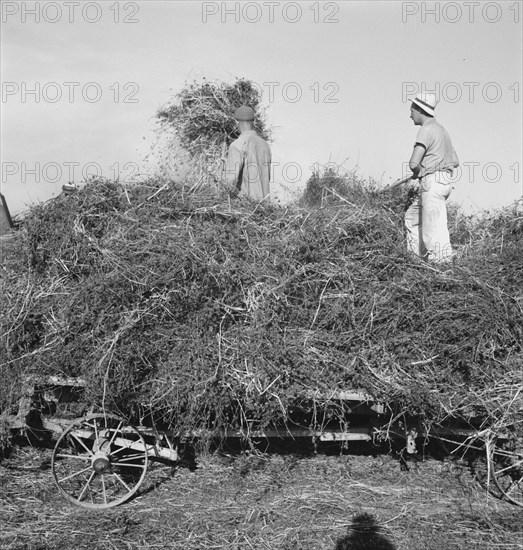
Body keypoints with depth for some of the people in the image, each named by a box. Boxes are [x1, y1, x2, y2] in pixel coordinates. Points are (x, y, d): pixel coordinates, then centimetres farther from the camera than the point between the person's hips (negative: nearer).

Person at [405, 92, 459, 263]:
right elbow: (455, 162, 24)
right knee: (412, 218, 19)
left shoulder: (426, 129, -11)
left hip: (432, 182, -10)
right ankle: (417, 256, 19)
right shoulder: (442, 130, 19)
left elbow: (413, 163, -21)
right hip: (444, 181, 10)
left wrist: (417, 172, 2)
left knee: (434, 233, -10)